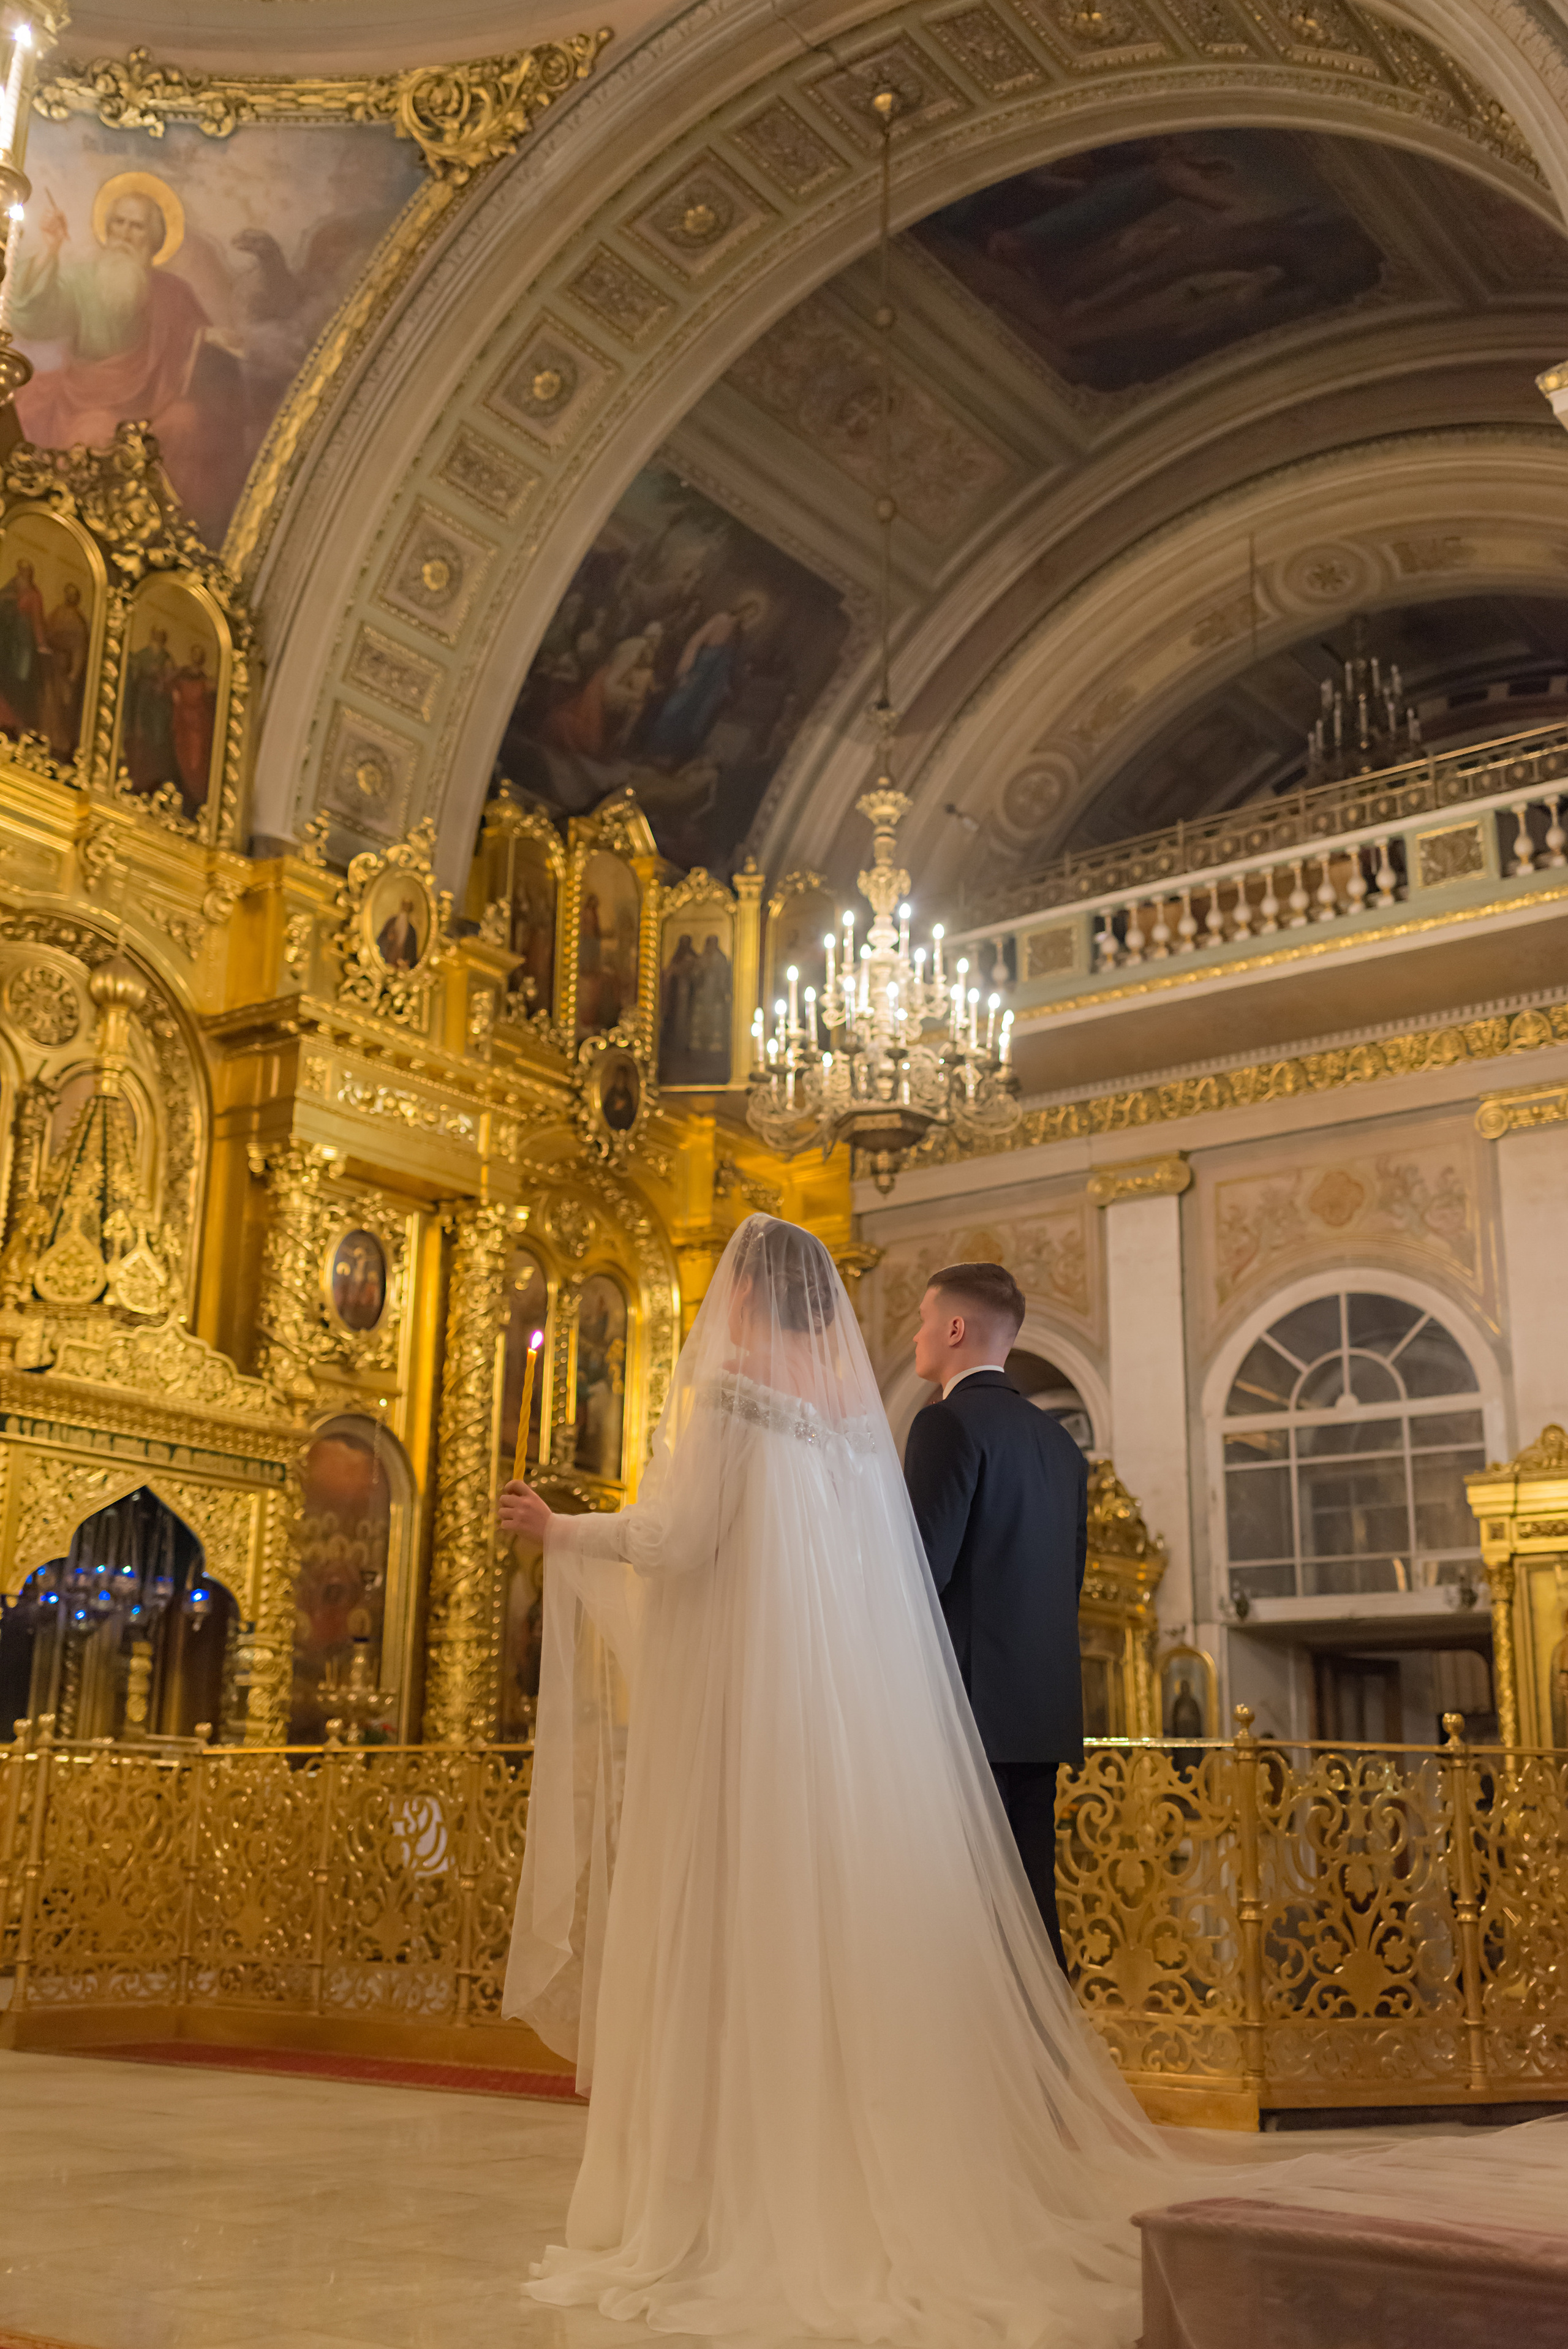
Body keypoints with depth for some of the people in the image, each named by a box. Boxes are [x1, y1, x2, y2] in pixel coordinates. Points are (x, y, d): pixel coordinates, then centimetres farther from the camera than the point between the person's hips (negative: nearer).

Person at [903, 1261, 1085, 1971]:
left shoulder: (949, 1421, -9)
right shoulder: (1058, 1440, 16)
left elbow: (924, 1570, -17)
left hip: (970, 1703, -8)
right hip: (1042, 1711, 8)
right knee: (1029, 1901, 11)